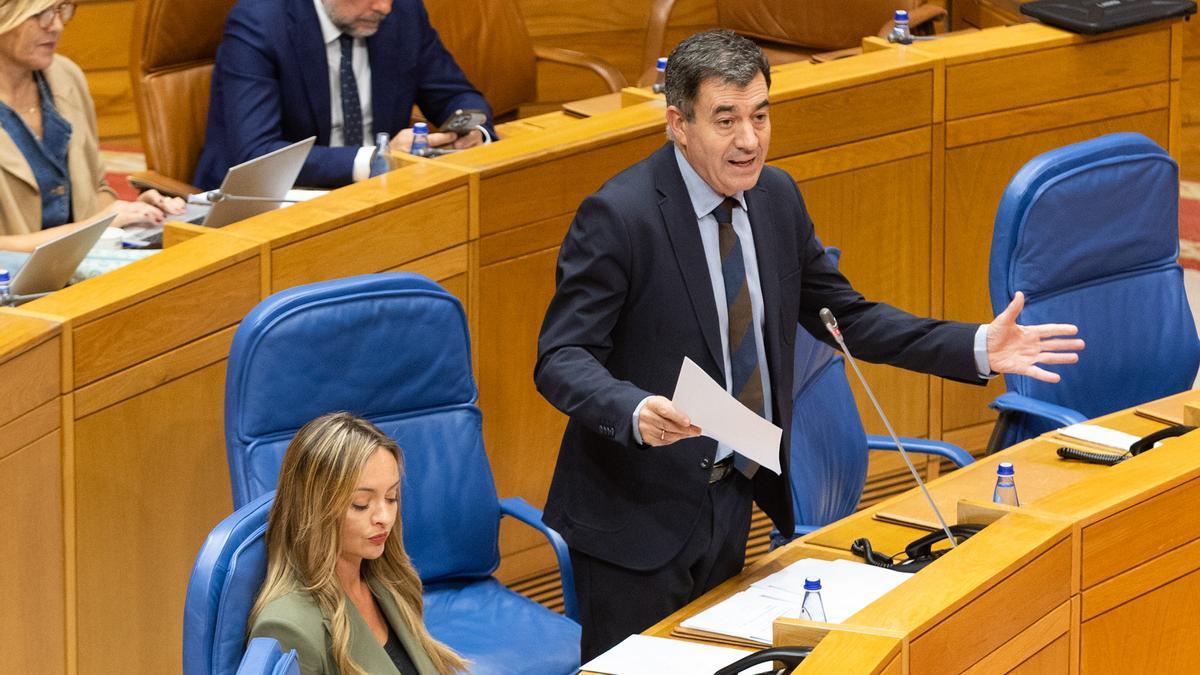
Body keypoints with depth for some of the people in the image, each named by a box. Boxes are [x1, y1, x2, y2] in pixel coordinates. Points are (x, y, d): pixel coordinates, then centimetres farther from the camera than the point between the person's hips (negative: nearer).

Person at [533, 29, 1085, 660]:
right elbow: (560, 360, -20)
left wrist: (977, 348, 1)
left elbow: (844, 317, 11)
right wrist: (637, 413, -40)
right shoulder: (617, 216, -18)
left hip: (734, 496, 6)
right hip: (639, 514, -6)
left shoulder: (775, 197, 3)